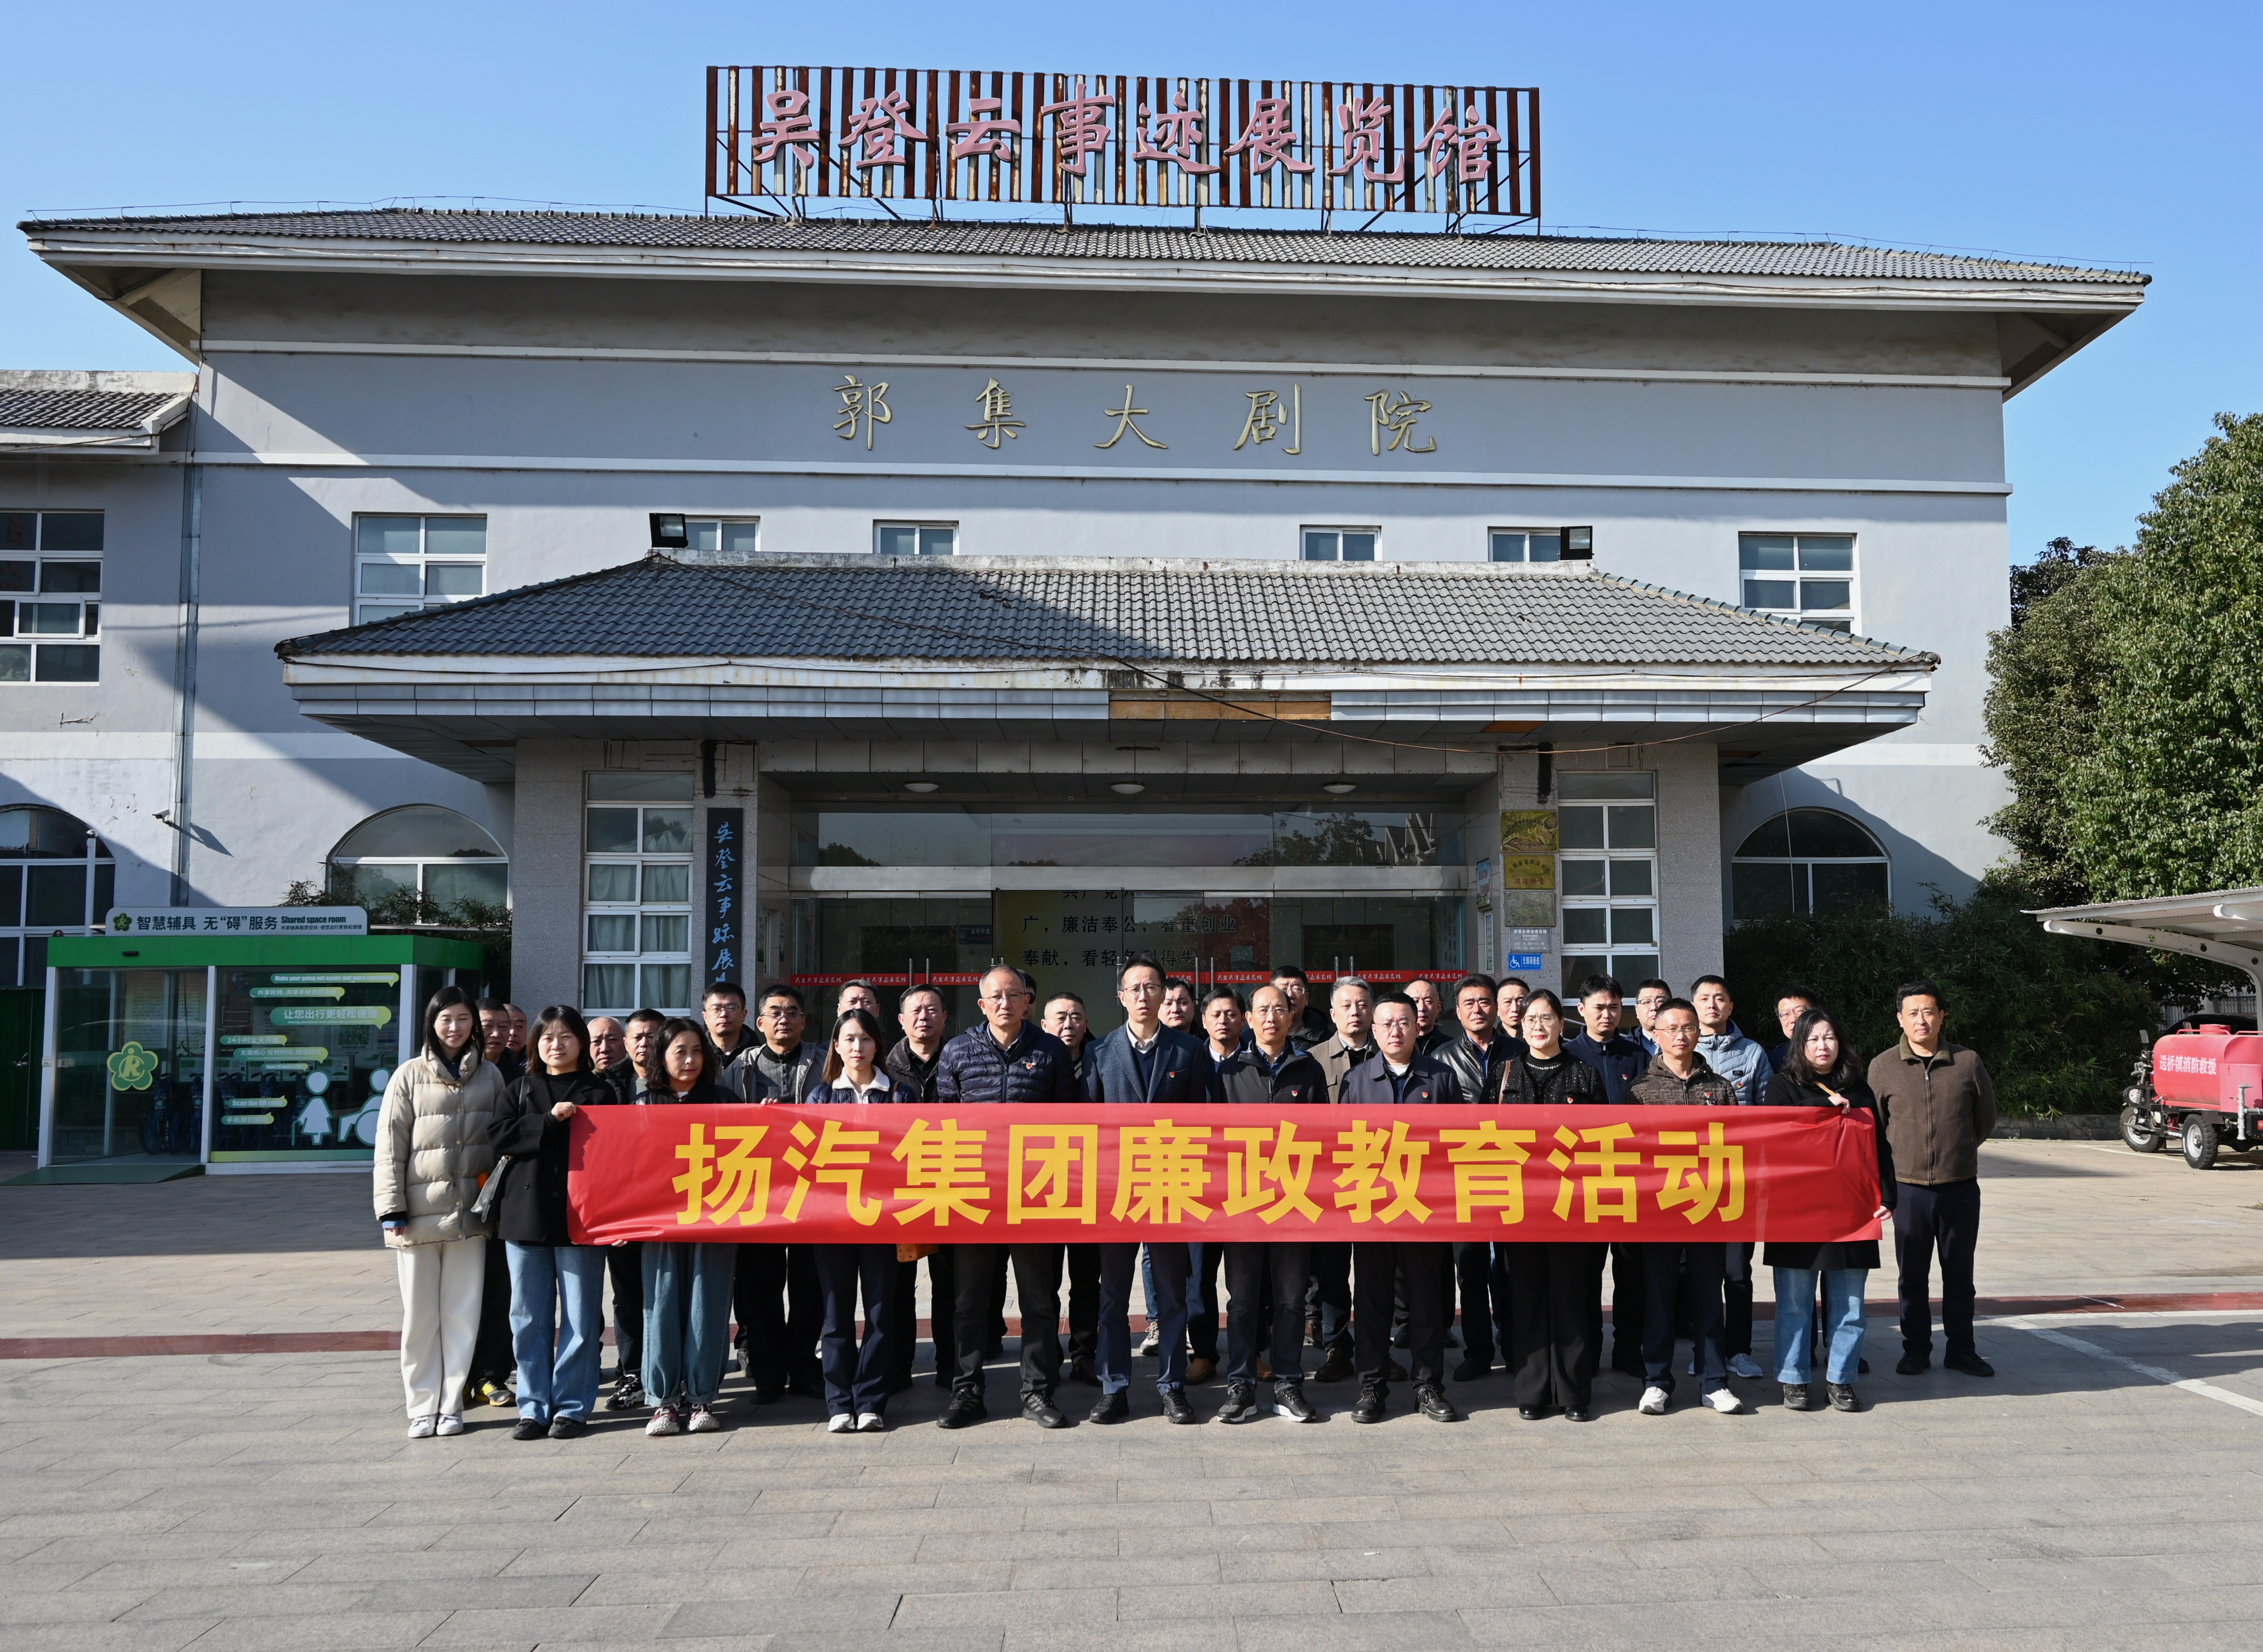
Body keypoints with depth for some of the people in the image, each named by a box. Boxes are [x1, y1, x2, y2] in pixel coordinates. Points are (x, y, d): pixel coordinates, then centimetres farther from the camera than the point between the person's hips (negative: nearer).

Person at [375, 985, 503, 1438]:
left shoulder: (489, 1076, 9)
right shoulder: (410, 1075, 2)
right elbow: (389, 1147, 0)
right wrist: (391, 1210, -6)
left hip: (470, 1212, 2)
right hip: (419, 1212, -2)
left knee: (462, 1314, 4)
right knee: (420, 1315, 3)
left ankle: (452, 1404, 13)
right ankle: (422, 1406, 12)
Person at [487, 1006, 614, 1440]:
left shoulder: (598, 1092, 6)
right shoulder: (521, 1088, 13)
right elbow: (498, 1135, -2)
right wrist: (550, 1120, -14)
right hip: (525, 1215, 3)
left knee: (580, 1317, 1)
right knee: (529, 1317, 7)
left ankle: (573, 1407, 10)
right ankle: (534, 1407, 17)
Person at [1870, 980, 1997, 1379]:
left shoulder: (1967, 1062, 0)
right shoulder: (1883, 1066, -2)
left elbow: (1986, 1117, 11)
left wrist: (1959, 1151, 12)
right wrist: (1896, 1161, 6)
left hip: (1960, 1187, 1)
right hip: (1908, 1188, -1)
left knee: (1959, 1275, 11)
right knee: (1913, 1277, 8)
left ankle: (1961, 1349, 23)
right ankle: (1915, 1350, 19)